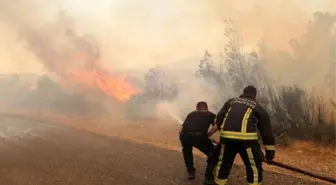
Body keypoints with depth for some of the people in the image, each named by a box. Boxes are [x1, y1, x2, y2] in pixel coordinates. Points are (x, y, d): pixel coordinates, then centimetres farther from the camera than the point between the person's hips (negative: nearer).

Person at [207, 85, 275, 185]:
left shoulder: (231, 101, 27)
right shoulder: (259, 108, 20)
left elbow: (219, 119, 19)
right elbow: (267, 132, 18)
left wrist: (209, 133, 28)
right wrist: (270, 154, 23)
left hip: (226, 135, 3)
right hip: (246, 137, -3)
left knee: (223, 163, 21)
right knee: (254, 167, 14)